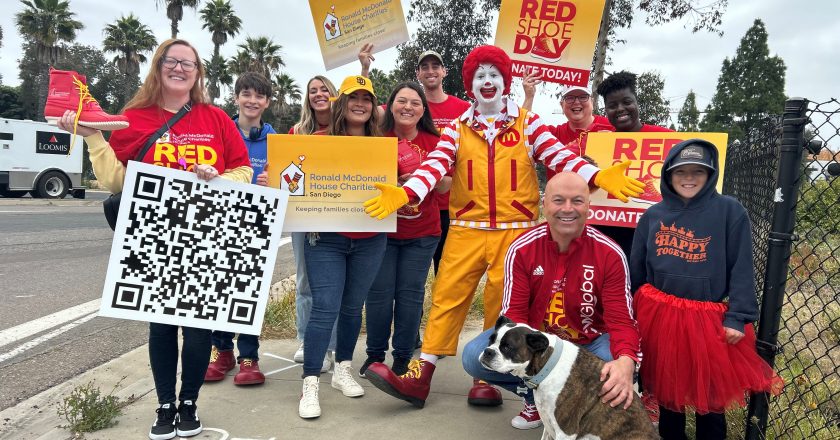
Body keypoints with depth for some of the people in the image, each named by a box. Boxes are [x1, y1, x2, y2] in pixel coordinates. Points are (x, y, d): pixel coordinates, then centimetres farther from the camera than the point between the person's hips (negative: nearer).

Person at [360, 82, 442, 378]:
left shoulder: (434, 141, 1)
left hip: (422, 234, 1)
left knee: (411, 293, 4)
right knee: (379, 293, 2)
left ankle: (403, 358, 18)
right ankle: (375, 355, 19)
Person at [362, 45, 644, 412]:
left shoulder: (528, 123, 6)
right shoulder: (457, 128, 8)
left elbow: (560, 156, -3)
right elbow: (436, 164, -5)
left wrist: (598, 177, -20)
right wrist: (404, 193, -22)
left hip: (516, 229, -1)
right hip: (466, 229, 1)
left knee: (503, 304, 6)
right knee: (447, 296, 0)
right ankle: (419, 377, 6)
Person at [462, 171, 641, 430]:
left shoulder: (610, 254, -15)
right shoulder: (521, 249, -13)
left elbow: (621, 319, -19)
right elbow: (513, 312, -14)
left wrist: (626, 362, -43)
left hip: (590, 343, -1)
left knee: (619, 371, -34)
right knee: (474, 357, -21)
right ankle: (536, 397, 6)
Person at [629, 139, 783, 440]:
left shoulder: (730, 211, -6)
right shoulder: (653, 216, 4)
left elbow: (741, 270, -6)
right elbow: (636, 270, 11)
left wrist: (738, 318, -12)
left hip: (709, 320, -3)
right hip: (659, 316, 3)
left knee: (710, 394, 11)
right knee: (666, 390, 18)